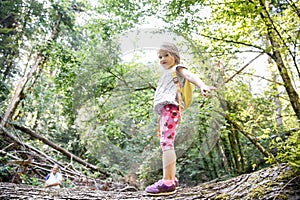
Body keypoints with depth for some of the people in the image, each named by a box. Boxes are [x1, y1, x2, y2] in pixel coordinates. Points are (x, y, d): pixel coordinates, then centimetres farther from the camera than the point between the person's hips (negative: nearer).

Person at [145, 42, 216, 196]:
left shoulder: (177, 68, 8)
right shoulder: (166, 74, 32)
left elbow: (190, 76, -15)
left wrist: (202, 85, -36)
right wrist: (160, 119, 30)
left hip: (170, 108, -10)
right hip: (164, 110, 10)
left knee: (166, 143, -20)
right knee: (166, 143, 10)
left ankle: (167, 182, -25)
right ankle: (172, 179, 15)